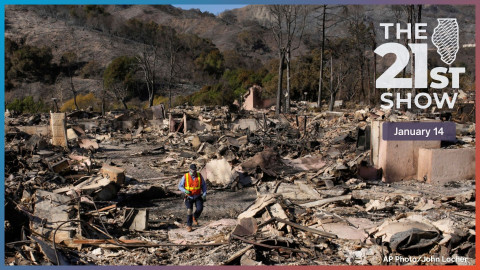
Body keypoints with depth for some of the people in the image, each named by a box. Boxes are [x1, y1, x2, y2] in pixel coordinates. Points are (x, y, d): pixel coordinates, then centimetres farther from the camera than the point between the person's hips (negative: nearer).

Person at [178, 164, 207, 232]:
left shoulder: (199, 176, -7)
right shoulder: (185, 177, -11)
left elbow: (204, 185, 3)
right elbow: (180, 186, -3)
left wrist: (204, 194, -10)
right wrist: (185, 191, -23)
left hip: (198, 196, 1)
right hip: (189, 197, -1)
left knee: (199, 208, -20)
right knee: (189, 210, -17)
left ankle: (195, 217, 12)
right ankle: (189, 225, 0)